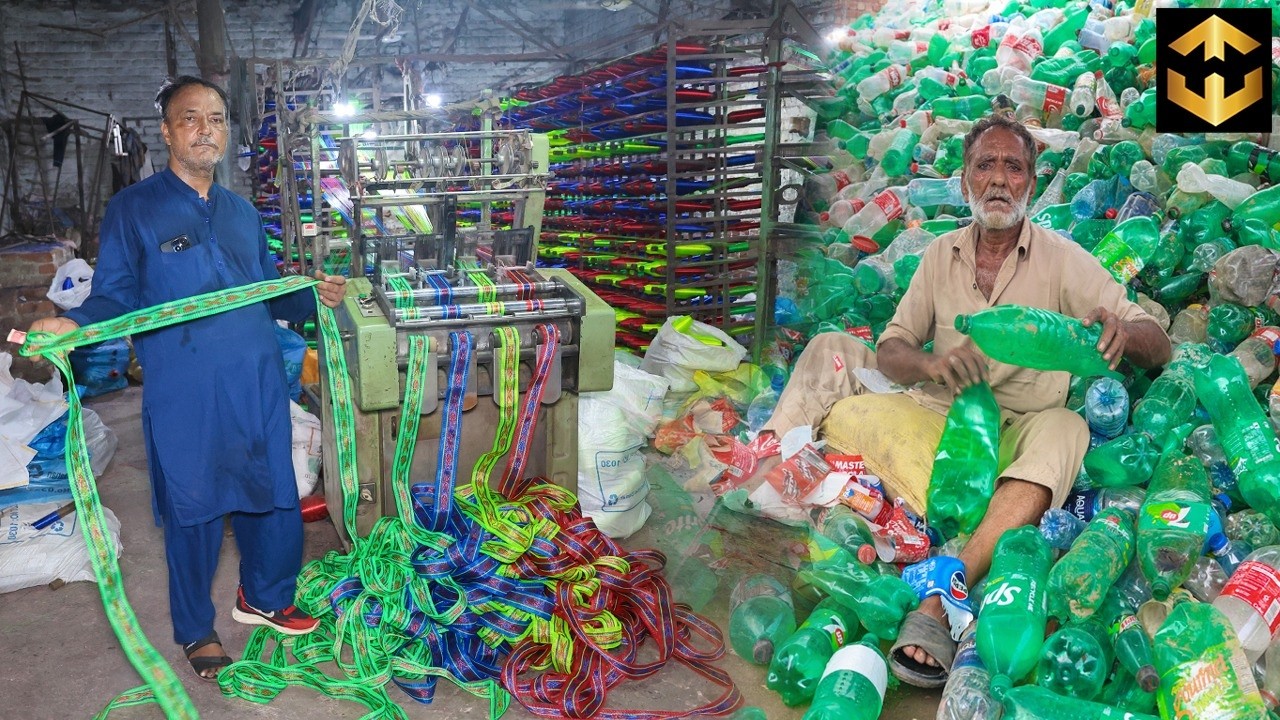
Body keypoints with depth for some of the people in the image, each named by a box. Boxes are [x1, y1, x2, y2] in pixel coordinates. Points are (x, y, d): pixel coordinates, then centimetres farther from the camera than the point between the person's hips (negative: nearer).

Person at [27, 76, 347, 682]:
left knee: (273, 497, 12)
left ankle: (263, 597, 37)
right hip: (184, 395, -4)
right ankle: (196, 630, 28)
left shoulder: (241, 212, 15)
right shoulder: (132, 209, 0)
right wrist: (71, 325, -22)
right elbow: (116, 297, -4)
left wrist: (313, 297, 6)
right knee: (194, 510, 7)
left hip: (258, 385, 5)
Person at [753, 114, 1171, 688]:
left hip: (1016, 431, -2)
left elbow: (1158, 349, -6)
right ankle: (757, 472, -24)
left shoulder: (1062, 260, -2)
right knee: (833, 349, -9)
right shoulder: (940, 254, 7)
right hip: (938, 415, 3)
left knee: (1063, 428, -36)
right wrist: (930, 364, -21)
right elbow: (890, 349, 4)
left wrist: (1121, 330, -32)